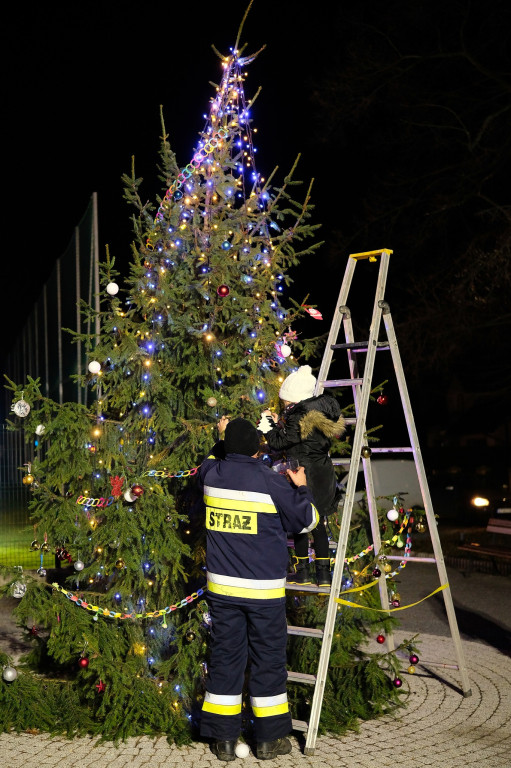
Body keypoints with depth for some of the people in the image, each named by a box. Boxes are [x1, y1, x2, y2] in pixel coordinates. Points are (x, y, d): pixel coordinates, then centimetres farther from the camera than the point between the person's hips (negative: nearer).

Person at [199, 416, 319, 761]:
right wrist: (301, 488, 14)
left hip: (222, 588, 4)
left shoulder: (212, 475, -2)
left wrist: (225, 440, 36)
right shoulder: (272, 482, -12)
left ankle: (224, 739, 18)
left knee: (225, 658, 10)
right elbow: (307, 520, 0)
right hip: (264, 590, -4)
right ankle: (269, 739, 18)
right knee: (268, 659, 8)